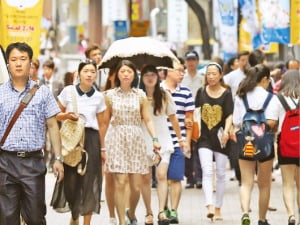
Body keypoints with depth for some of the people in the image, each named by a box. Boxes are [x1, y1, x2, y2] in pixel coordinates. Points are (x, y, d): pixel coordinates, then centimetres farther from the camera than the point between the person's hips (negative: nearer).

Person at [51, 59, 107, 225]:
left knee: (89, 181, -1)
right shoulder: (68, 91, 1)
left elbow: (101, 125, 9)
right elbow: (56, 115, 8)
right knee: (71, 178, 0)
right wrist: (66, 115, -14)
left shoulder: (99, 97, 5)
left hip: (91, 139, 1)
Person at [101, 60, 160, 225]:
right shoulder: (110, 95, 5)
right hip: (116, 141, -1)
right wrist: (102, 146, 5)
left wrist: (155, 139, -7)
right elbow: (105, 122, 7)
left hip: (136, 141, 1)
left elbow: (147, 120, 6)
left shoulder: (140, 95, 8)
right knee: (119, 183, -11)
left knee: (136, 186, 1)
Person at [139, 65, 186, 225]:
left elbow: (173, 119, 12)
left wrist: (180, 139, 15)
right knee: (145, 178, 2)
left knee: (162, 175, -13)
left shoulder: (165, 96, 4)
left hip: (163, 141, 0)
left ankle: (161, 212, -18)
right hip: (143, 142, 0)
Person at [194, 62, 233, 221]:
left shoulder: (226, 94, -3)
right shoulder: (201, 92, 4)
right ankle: (210, 206, -24)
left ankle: (218, 208, 19)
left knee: (220, 174, 8)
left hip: (220, 138, -1)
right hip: (204, 138, 1)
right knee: (207, 172, -15)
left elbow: (229, 115, -11)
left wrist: (226, 131, -27)